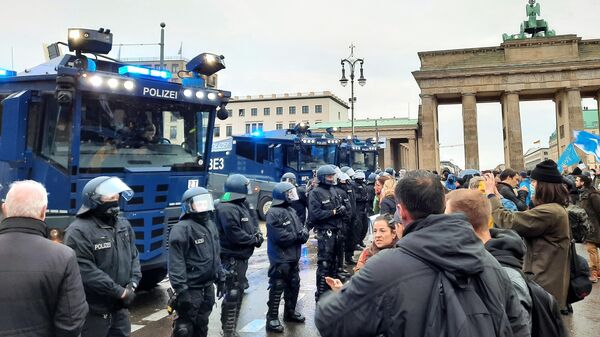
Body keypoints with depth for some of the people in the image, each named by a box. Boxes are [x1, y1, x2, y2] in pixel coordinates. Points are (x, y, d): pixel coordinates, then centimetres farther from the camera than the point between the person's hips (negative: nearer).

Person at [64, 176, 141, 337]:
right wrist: (120, 292, -19)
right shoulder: (79, 231, -18)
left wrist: (132, 284, -7)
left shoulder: (124, 225, 6)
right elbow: (87, 272, -23)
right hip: (93, 311, -7)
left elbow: (134, 256, 10)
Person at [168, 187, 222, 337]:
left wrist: (220, 278, 19)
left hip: (208, 287, 8)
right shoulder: (182, 228, -17)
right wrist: (181, 289, -24)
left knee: (202, 325, 20)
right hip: (191, 288, -8)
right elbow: (176, 262, -22)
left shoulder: (211, 225, 11)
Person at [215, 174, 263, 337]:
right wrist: (254, 239, -14)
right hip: (232, 259, -10)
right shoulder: (227, 209, -19)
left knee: (238, 293, 17)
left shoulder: (242, 205, 12)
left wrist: (257, 233, -4)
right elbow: (235, 235, -26)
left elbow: (252, 224, 17)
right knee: (232, 296, -4)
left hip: (241, 258, 10)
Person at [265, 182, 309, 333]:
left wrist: (304, 233, -13)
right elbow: (281, 236, -25)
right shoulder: (274, 213, -18)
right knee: (277, 288, -2)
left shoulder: (291, 210, 11)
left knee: (294, 285, 20)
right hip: (280, 258, -9)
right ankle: (272, 319, 9)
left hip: (293, 256, 9)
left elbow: (302, 228, 10)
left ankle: (290, 312, 37)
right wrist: (297, 236, -12)